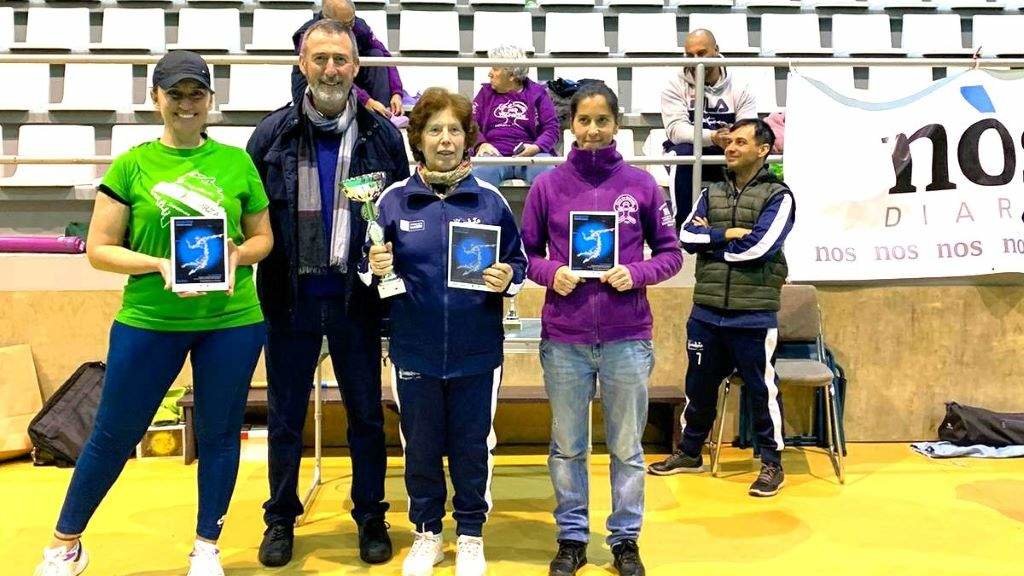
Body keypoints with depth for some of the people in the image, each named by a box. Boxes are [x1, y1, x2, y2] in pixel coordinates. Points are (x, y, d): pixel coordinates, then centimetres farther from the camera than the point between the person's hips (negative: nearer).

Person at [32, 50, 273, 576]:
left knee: (219, 433, 11)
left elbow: (263, 237, 9)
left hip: (232, 321, 1)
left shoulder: (237, 162, 2)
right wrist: (159, 264, -18)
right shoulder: (132, 164, -2)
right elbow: (99, 249, -2)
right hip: (148, 321, -1)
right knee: (114, 433, 10)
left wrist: (238, 254, -12)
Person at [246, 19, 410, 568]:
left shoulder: (382, 135, 0)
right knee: (285, 415, 12)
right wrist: (258, 277, -3)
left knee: (366, 413, 10)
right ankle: (280, 518, 30)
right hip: (290, 296, 1)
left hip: (356, 296, 0)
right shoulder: (272, 132, 1)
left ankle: (371, 517, 27)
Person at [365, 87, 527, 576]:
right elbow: (372, 270, 6)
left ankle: (471, 536, 31)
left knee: (472, 447, 11)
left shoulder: (490, 200, 0)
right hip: (415, 351, 1)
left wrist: (507, 278, -15)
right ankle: (427, 534, 33)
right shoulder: (393, 200, 1)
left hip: (476, 352, 0)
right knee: (420, 447, 13)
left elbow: (518, 262, 6)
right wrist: (376, 269, -16)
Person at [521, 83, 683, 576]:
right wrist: (550, 273, -12)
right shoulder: (547, 186, 2)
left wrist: (636, 273, -12)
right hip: (563, 338, 0)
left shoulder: (641, 184, 1)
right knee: (567, 446, 11)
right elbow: (527, 253, 8)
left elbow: (670, 252, 6)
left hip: (627, 337, 0)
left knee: (627, 446, 11)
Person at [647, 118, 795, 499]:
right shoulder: (711, 193, 12)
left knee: (762, 389, 5)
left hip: (754, 315, -5)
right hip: (706, 311, 5)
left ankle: (772, 463, 20)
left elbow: (758, 247, -16)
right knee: (699, 385, 15)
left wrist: (711, 241, -5)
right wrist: (727, 234, -12)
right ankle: (689, 452, 32)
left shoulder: (778, 196, -3)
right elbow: (687, 237, -1)